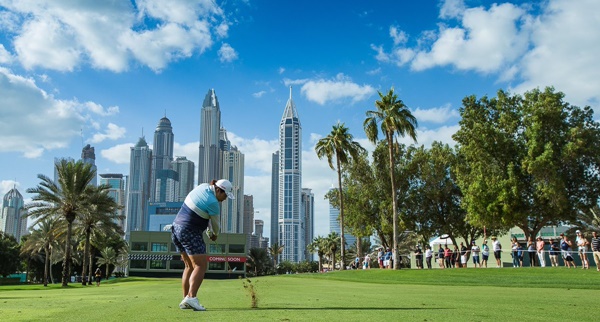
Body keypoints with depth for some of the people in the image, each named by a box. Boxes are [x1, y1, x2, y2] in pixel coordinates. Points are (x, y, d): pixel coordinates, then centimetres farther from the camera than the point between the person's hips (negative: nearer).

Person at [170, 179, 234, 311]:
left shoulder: (203, 186, 8)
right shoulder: (213, 203, -18)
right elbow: (215, 222, 0)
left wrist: (209, 230, 15)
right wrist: (215, 234, 20)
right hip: (190, 233, -10)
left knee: (190, 266, 13)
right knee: (201, 266, -11)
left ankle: (185, 300, 10)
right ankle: (191, 298, -26)